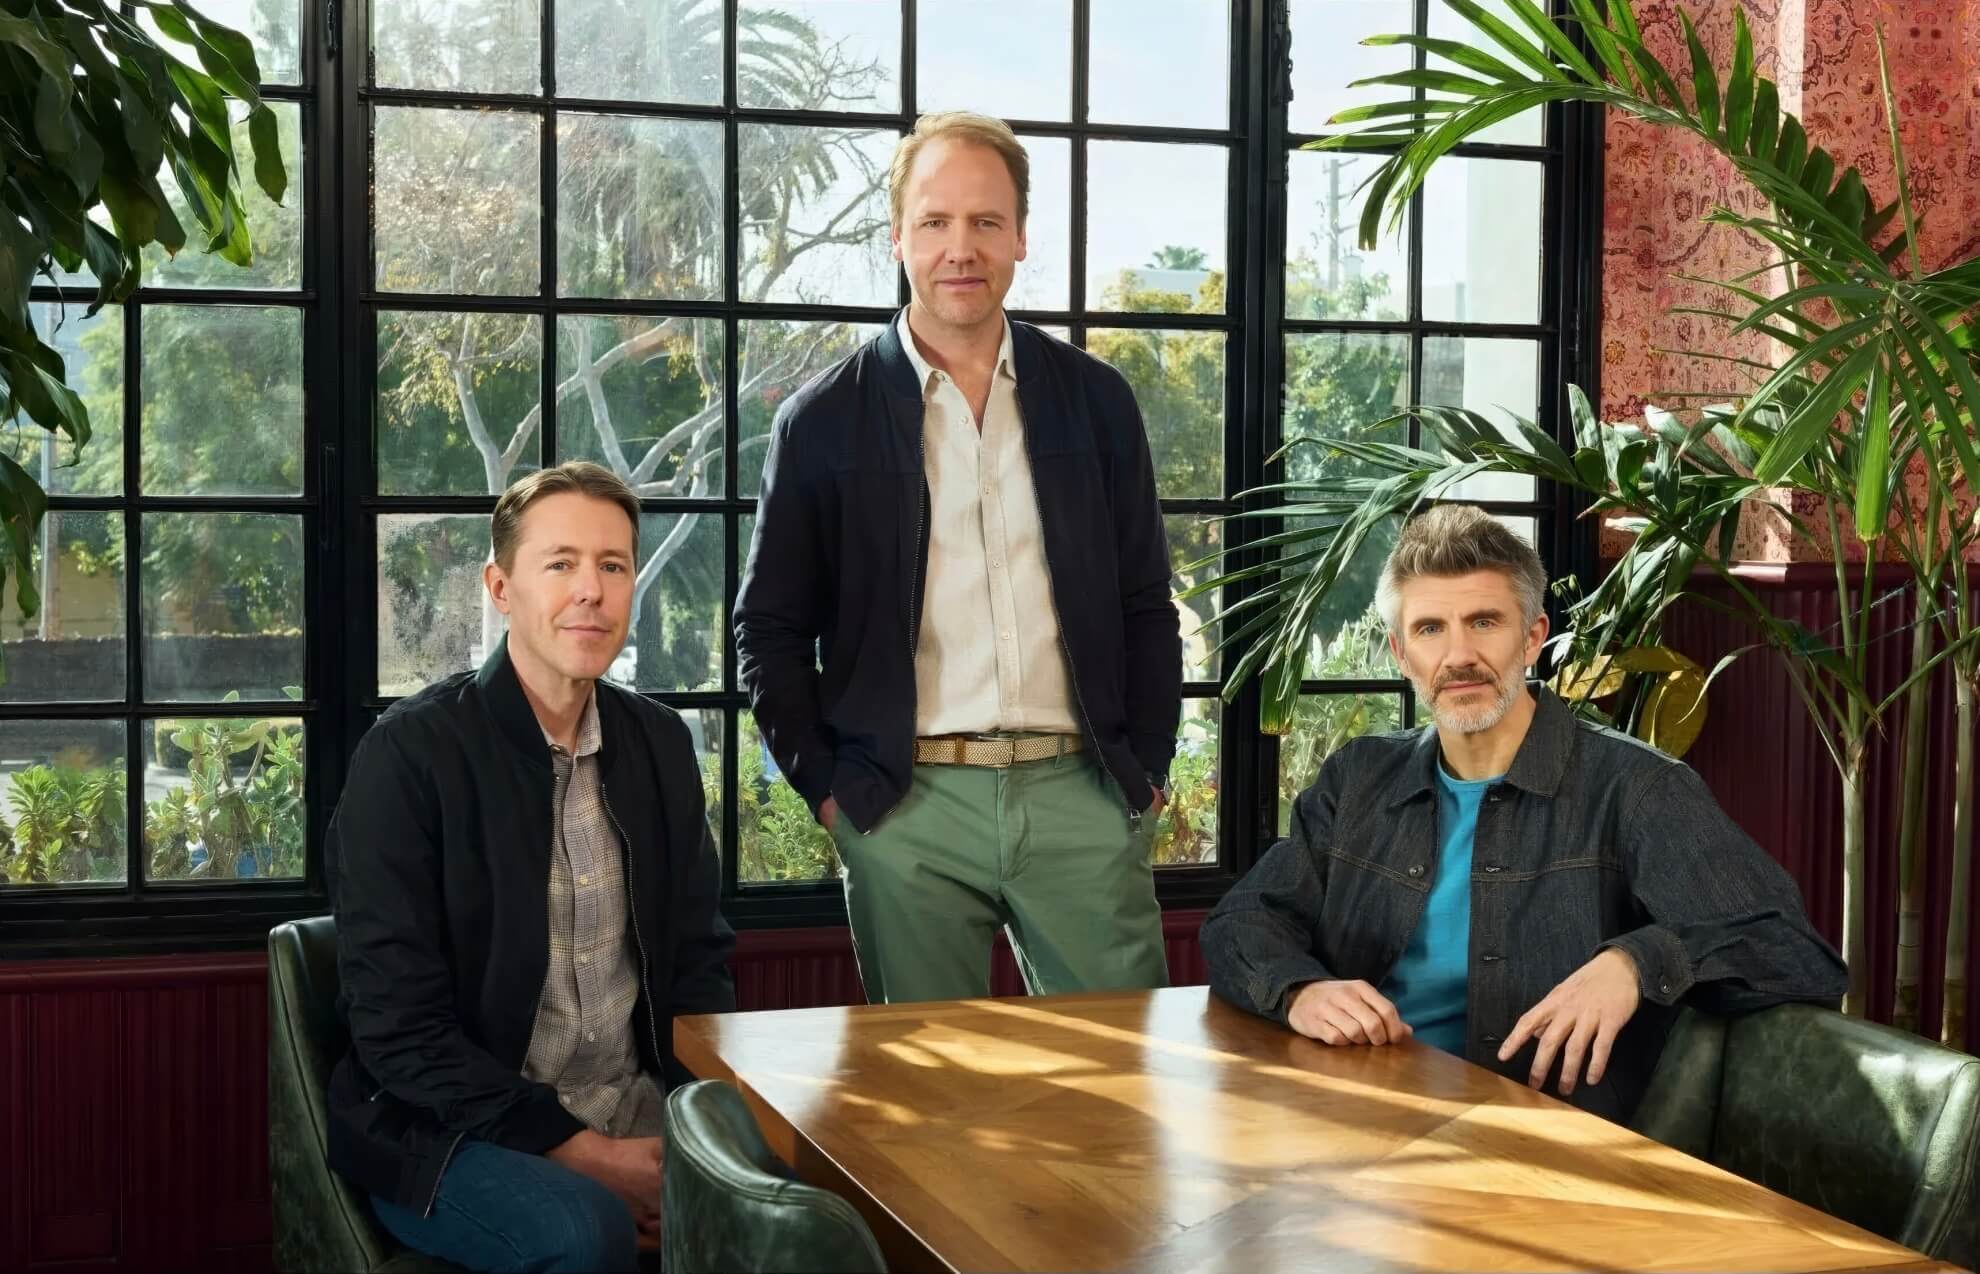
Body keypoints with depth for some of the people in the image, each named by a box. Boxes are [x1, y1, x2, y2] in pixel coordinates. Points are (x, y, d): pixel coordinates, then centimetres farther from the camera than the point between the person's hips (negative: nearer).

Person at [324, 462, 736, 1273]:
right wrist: (572, 1150, -19)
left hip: (641, 1113, 5)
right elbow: (398, 1026, -14)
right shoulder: (409, 753, -11)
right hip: (455, 1132, -5)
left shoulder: (661, 743, 6)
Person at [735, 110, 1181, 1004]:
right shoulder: (823, 420, 2)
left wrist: (1147, 771, 5)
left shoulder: (1095, 400, 8)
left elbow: (1146, 608, 11)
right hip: (907, 807, -1)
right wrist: (826, 786, -1)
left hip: (1083, 795, 2)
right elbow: (769, 629, 5)